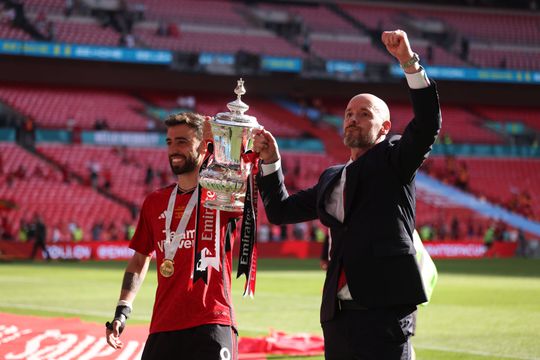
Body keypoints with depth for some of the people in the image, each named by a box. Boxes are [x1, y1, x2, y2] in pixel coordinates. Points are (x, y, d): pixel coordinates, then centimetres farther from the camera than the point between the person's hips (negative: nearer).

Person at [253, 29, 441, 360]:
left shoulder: (393, 160, 5)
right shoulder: (332, 179, 23)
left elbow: (428, 124, -12)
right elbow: (281, 210, 28)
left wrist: (409, 61, -20)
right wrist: (271, 160, 17)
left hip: (384, 310, -6)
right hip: (338, 314, 6)